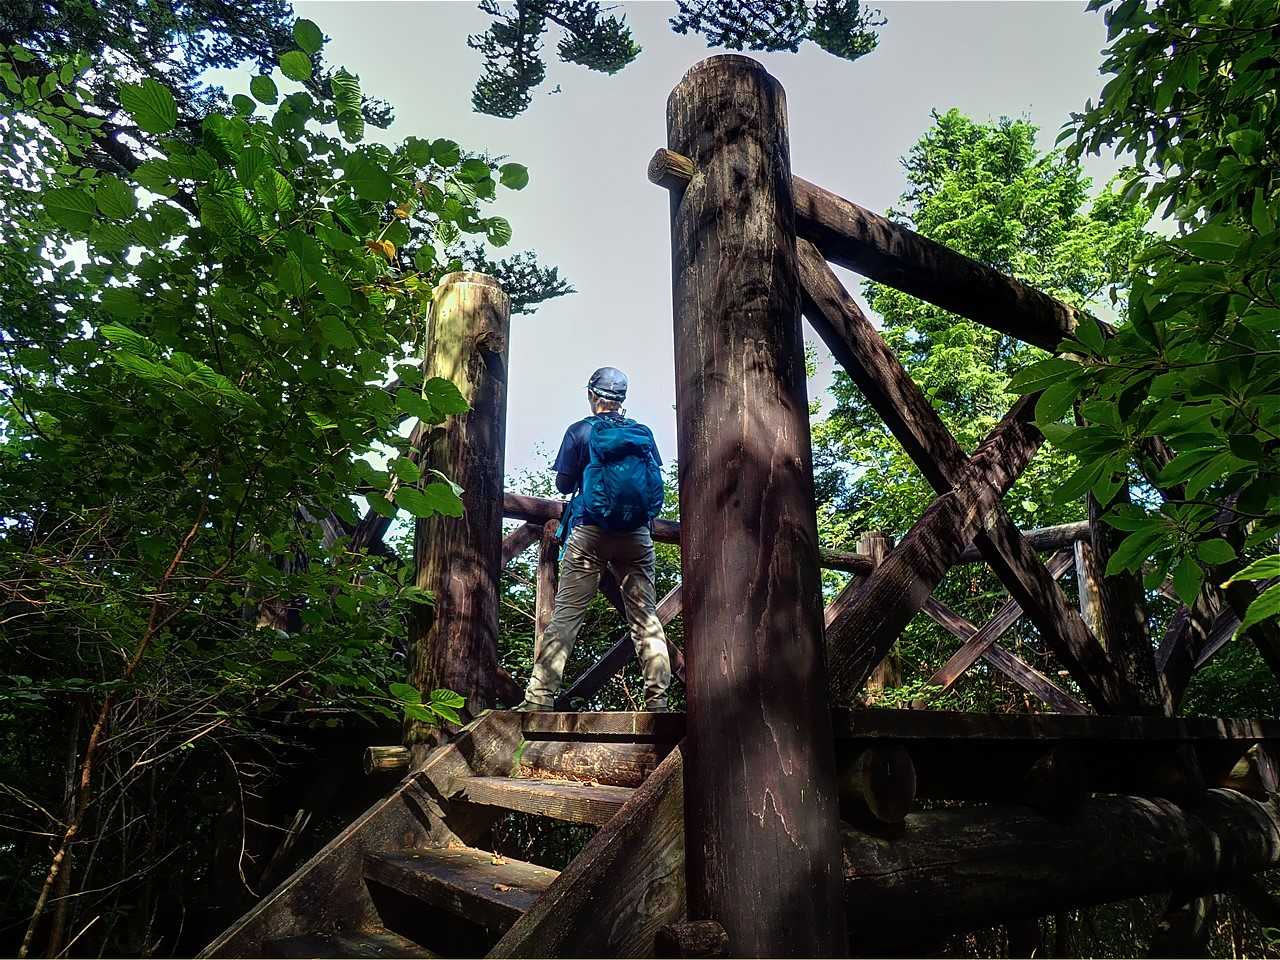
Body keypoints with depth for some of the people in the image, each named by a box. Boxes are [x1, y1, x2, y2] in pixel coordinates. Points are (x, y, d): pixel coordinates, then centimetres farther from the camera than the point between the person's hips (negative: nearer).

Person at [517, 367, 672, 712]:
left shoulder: (580, 432, 2)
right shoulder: (644, 433, 11)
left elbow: (563, 484, 5)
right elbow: (655, 482, 18)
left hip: (589, 531, -2)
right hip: (637, 535, 3)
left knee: (566, 614, -2)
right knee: (645, 616, 6)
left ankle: (539, 698, -5)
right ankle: (658, 699, 5)